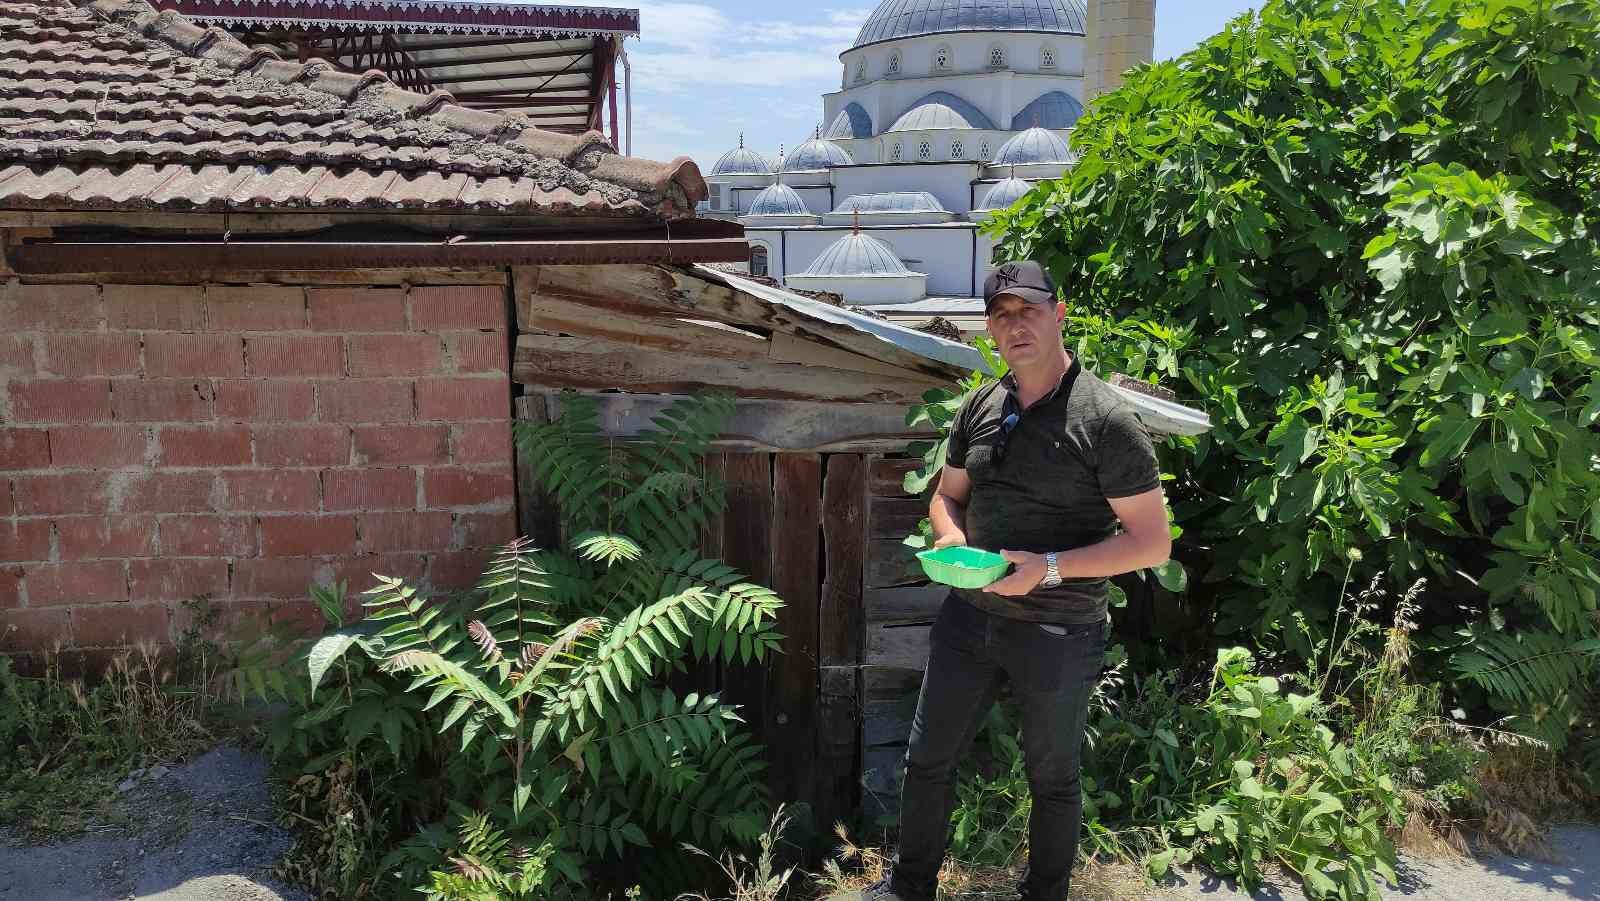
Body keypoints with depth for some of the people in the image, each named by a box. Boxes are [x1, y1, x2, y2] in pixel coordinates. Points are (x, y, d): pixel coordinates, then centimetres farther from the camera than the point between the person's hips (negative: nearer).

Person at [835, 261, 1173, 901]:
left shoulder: (1105, 420, -15)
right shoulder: (981, 408, 3)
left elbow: (1152, 542, -14)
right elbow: (947, 495, 17)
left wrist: (1049, 567, -24)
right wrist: (951, 536, -7)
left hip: (1059, 632, -5)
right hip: (970, 615, 5)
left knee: (1052, 779, 15)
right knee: (928, 759, 15)